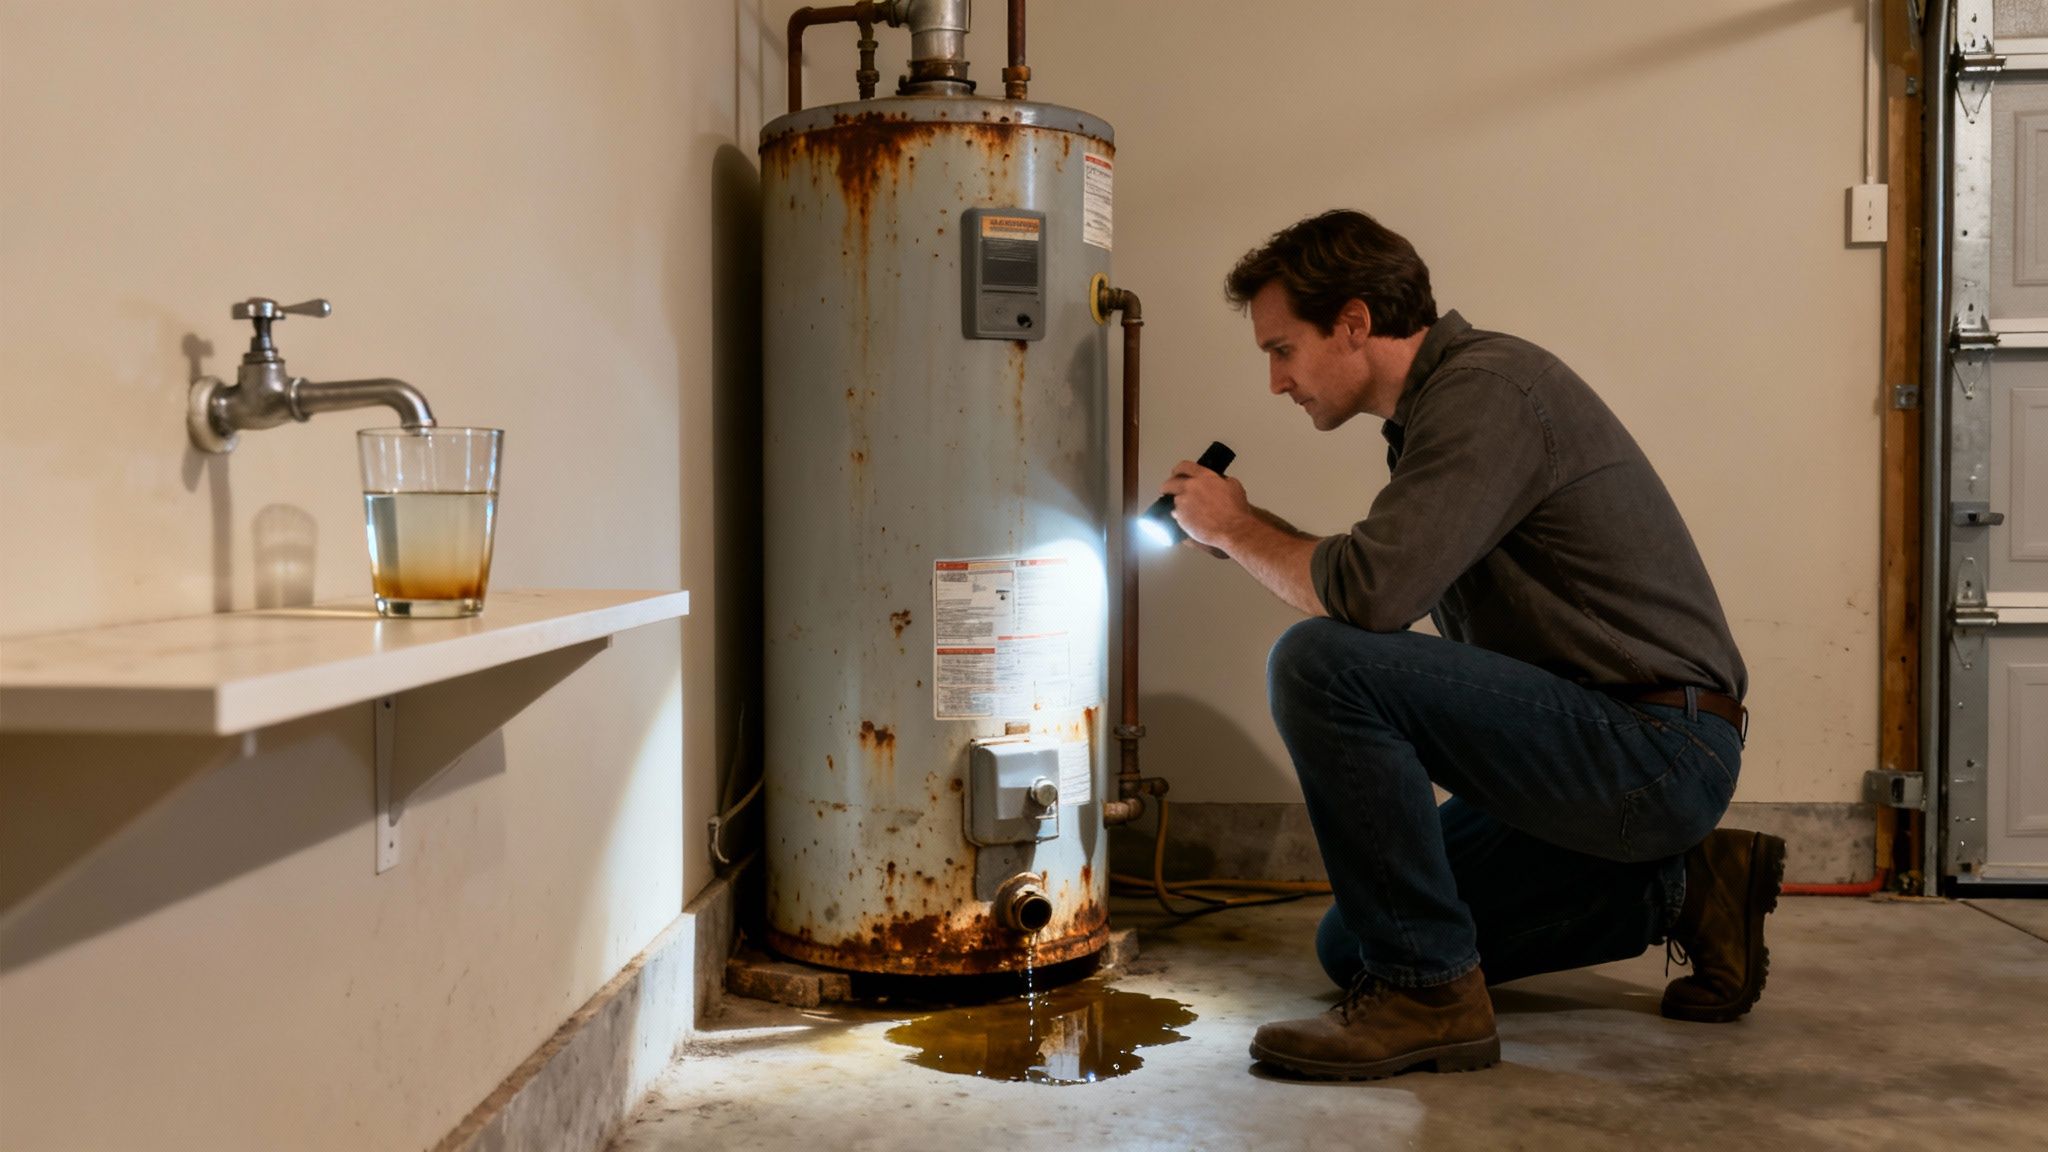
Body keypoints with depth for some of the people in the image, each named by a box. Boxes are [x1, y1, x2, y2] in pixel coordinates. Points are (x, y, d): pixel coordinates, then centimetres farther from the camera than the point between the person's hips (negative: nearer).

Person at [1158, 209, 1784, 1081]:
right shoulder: (1441, 399, 13)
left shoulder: (1487, 388, -18)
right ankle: (1674, 889, 15)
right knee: (1353, 946, 15)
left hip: (1657, 748, -10)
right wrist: (1247, 534, 8)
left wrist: (1237, 528, -11)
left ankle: (1427, 988, -13)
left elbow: (1368, 593, -29)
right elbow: (1393, 590, 16)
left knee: (1319, 662, -26)